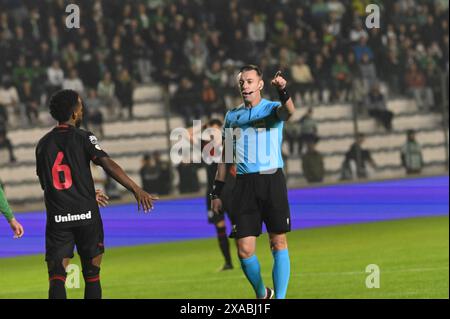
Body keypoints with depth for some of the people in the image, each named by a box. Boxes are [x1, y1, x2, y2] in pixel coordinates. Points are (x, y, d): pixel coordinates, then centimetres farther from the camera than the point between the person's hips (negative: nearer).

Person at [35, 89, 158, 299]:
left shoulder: (43, 144, 11)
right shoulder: (83, 138, -3)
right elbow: (108, 165, -16)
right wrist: (136, 190, -18)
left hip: (57, 218, 2)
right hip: (86, 215, -2)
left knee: (56, 277, -4)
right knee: (91, 275, 10)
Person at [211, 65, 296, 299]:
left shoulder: (271, 109, 2)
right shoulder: (232, 116, 14)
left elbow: (288, 112, -24)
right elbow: (225, 156, 19)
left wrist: (283, 92, -45)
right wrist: (216, 192, 15)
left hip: (272, 180, -3)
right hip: (244, 184, 3)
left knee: (279, 243, -4)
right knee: (245, 251, -2)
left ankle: (280, 298, 3)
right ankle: (262, 294, 21)